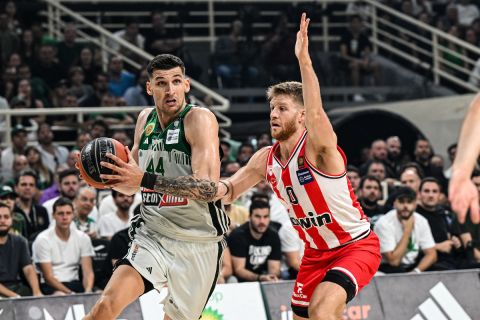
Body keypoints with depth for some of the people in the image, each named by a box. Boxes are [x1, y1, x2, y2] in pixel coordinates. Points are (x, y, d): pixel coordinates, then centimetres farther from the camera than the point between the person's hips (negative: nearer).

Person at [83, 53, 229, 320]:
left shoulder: (199, 119, -13)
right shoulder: (145, 119, 6)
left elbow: (209, 187, -27)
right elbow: (131, 187, 18)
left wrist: (145, 179, -33)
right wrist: (106, 176, -5)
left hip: (198, 244, -3)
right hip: (152, 236, 4)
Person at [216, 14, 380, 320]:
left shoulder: (318, 147, -22)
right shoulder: (266, 159, 0)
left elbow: (316, 113, -43)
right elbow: (230, 190, 10)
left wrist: (303, 58, -55)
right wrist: (219, 188, -17)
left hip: (357, 246, -8)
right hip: (316, 253, 8)